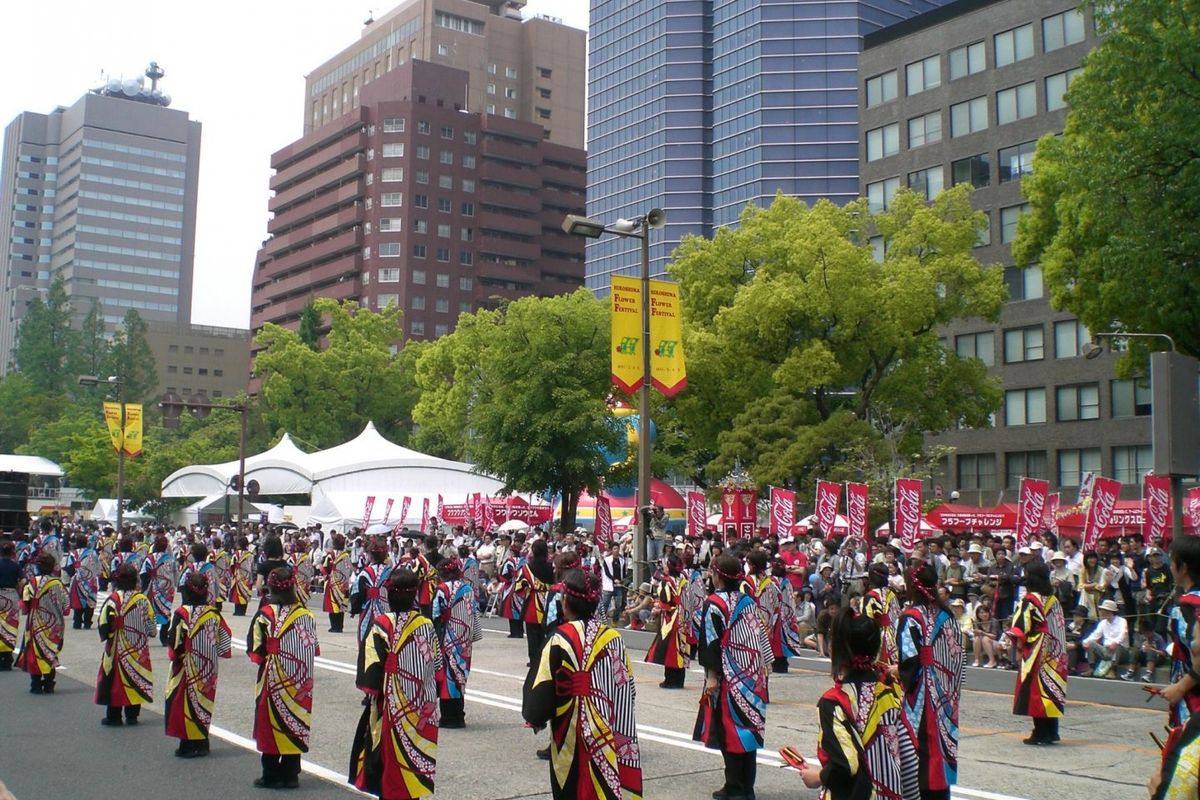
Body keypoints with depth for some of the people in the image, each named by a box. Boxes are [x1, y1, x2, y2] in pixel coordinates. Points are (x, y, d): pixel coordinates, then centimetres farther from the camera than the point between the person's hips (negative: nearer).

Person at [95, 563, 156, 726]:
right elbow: (151, 626, 1)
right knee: (136, 678, 10)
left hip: (118, 649, -3)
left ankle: (114, 716, 11)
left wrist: (106, 636, 3)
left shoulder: (113, 599, -12)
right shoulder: (143, 599, -3)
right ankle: (132, 715, 15)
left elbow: (104, 623, -16)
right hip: (139, 650, 3)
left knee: (115, 679, 6)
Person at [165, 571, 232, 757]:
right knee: (203, 702, 14)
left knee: (185, 702, 5)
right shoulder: (213, 613, -2)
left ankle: (188, 745, 7)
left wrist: (174, 655, 2)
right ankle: (202, 743, 19)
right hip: (208, 671, 4)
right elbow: (225, 639, 2)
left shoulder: (182, 613, -15)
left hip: (187, 670, -4)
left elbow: (174, 642, -17)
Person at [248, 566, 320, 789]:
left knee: (271, 724, 7)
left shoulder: (265, 614, -13)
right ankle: (290, 774, 15)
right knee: (295, 724, 11)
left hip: (273, 680, -3)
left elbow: (254, 649, -11)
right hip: (300, 683, 3)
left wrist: (266, 657, 6)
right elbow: (314, 648, 4)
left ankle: (272, 775, 11)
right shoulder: (306, 614, -3)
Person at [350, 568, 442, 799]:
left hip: (391, 706, -3)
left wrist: (371, 692, 1)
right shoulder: (426, 625, -2)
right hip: (421, 708, 3)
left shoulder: (381, 625, -13)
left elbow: (371, 667, -13)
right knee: (414, 751, 11)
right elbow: (437, 665, 4)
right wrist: (429, 700, 14)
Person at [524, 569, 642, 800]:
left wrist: (535, 718, 7)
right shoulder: (612, 637, -1)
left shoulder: (560, 640, -13)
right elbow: (628, 689, 5)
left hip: (575, 740, -3)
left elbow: (542, 695, -13)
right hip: (614, 740, 4)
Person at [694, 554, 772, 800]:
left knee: (729, 730, 2)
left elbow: (712, 642, -16)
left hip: (729, 677, -6)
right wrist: (762, 667, 19)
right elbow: (759, 637, 10)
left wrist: (712, 676, -14)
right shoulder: (747, 601, 6)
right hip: (751, 676, 6)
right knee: (748, 728, 11)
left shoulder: (714, 604, -12)